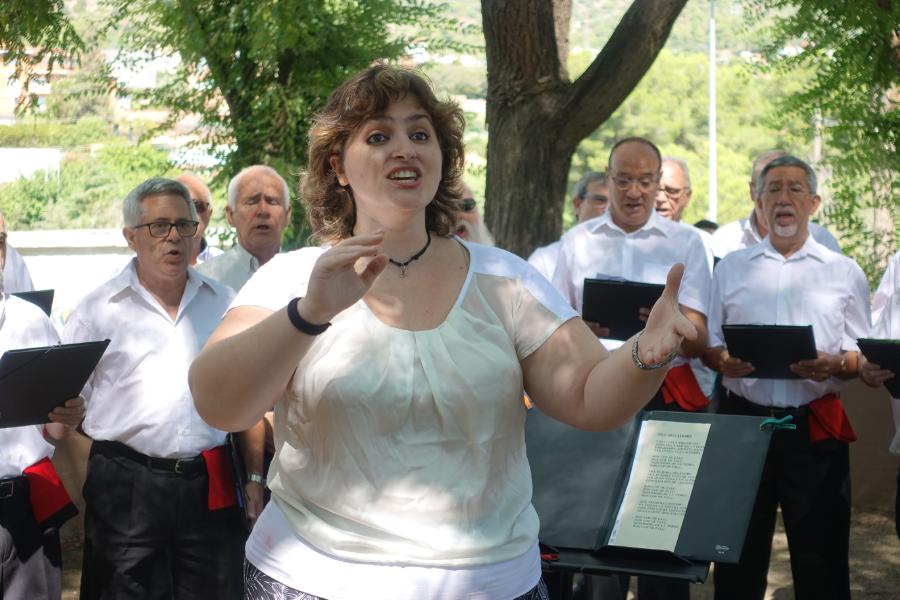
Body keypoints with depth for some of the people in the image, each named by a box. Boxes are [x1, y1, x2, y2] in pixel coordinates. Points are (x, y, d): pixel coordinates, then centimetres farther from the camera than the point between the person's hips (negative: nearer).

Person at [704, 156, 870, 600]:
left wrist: (835, 366, -16)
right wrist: (723, 361, -11)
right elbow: (706, 344, 11)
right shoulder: (731, 267, 11)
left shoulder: (845, 273, 7)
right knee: (738, 551, 9)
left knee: (820, 555, 3)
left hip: (816, 428, -1)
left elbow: (865, 355, 5)